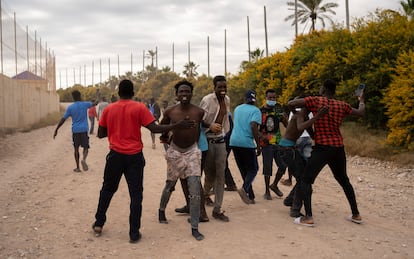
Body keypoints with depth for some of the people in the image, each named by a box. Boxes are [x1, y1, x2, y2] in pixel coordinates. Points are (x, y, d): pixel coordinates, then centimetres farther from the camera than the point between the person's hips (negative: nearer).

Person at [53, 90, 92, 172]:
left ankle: (77, 167, 10)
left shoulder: (70, 107, -2)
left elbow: (63, 119, -3)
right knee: (85, 147, 8)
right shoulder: (85, 105, -1)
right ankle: (83, 159, -22)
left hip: (75, 131, 1)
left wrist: (56, 130, 2)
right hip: (84, 130, -1)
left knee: (76, 148, 10)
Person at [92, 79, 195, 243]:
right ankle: (134, 234, 4)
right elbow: (154, 128, -12)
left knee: (107, 190, 21)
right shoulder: (139, 108, -6)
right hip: (134, 156, -2)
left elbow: (100, 134, 8)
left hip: (115, 155, 3)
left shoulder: (108, 109, 3)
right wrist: (178, 125, -8)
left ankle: (98, 224, 28)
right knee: (136, 194, 3)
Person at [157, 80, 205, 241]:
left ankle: (194, 228, -1)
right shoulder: (170, 112, -6)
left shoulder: (199, 112, -8)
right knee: (170, 185, 17)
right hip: (175, 152, 1)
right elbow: (161, 128, 11)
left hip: (192, 151, -1)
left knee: (195, 190, -8)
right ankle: (162, 210, 47)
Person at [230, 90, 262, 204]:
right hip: (247, 143, -6)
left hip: (234, 142, 6)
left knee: (243, 169, 13)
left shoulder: (237, 109, 14)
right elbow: (254, 127, -18)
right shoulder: (255, 110, -5)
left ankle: (250, 196, 15)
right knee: (253, 169, 7)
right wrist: (258, 145, -14)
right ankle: (244, 188, -19)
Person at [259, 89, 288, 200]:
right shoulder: (261, 111, -5)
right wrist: (262, 136, -20)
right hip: (266, 143, -4)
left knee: (283, 166, 3)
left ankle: (274, 185, 26)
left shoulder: (278, 108, 8)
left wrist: (284, 118, -10)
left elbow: (286, 125, 10)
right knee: (267, 168, 1)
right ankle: (267, 191, 15)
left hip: (278, 142, 4)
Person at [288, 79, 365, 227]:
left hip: (322, 148, -5)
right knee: (344, 180, 23)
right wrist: (361, 101, 44)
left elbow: (290, 103, -10)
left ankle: (308, 217, -13)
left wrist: (294, 110, 14)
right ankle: (356, 215, 28)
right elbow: (361, 113, 23)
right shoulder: (342, 105, 8)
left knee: (306, 180, -1)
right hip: (339, 148, 6)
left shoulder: (316, 101, -5)